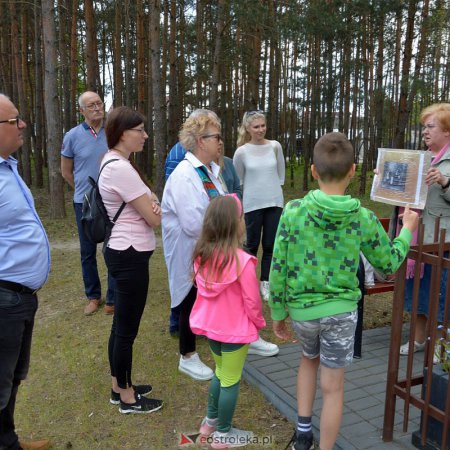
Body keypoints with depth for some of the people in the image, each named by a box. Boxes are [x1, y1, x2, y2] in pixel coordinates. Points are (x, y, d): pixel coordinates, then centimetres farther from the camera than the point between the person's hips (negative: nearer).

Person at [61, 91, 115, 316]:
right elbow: (66, 172, 8)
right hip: (85, 203, 1)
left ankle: (113, 299, 15)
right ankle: (93, 296, 26)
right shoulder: (73, 136, -2)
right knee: (88, 252, 11)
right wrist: (85, 189, 12)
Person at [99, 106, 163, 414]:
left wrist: (150, 200, -7)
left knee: (122, 325, 19)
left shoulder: (114, 163, 11)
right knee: (127, 328, 4)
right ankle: (127, 398, 21)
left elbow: (142, 205, 15)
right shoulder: (121, 169, -21)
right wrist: (158, 205, 4)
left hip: (123, 251, 10)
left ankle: (119, 386, 35)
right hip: (130, 255, -10)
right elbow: (154, 218, -18)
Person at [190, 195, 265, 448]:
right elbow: (252, 301, -17)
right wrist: (259, 323, 1)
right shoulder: (242, 261, -24)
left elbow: (202, 290, 6)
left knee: (220, 372, 26)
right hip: (235, 330, -6)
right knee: (231, 381, 11)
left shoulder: (202, 255, -5)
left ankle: (211, 422, 40)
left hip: (210, 325, 6)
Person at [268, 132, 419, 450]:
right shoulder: (364, 219, -11)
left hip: (302, 308, 1)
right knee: (333, 387, 12)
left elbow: (279, 269, -10)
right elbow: (388, 263, 4)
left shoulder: (293, 211, -14)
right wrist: (407, 230, 21)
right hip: (341, 311, -1)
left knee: (309, 359, 30)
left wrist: (278, 313, 3)